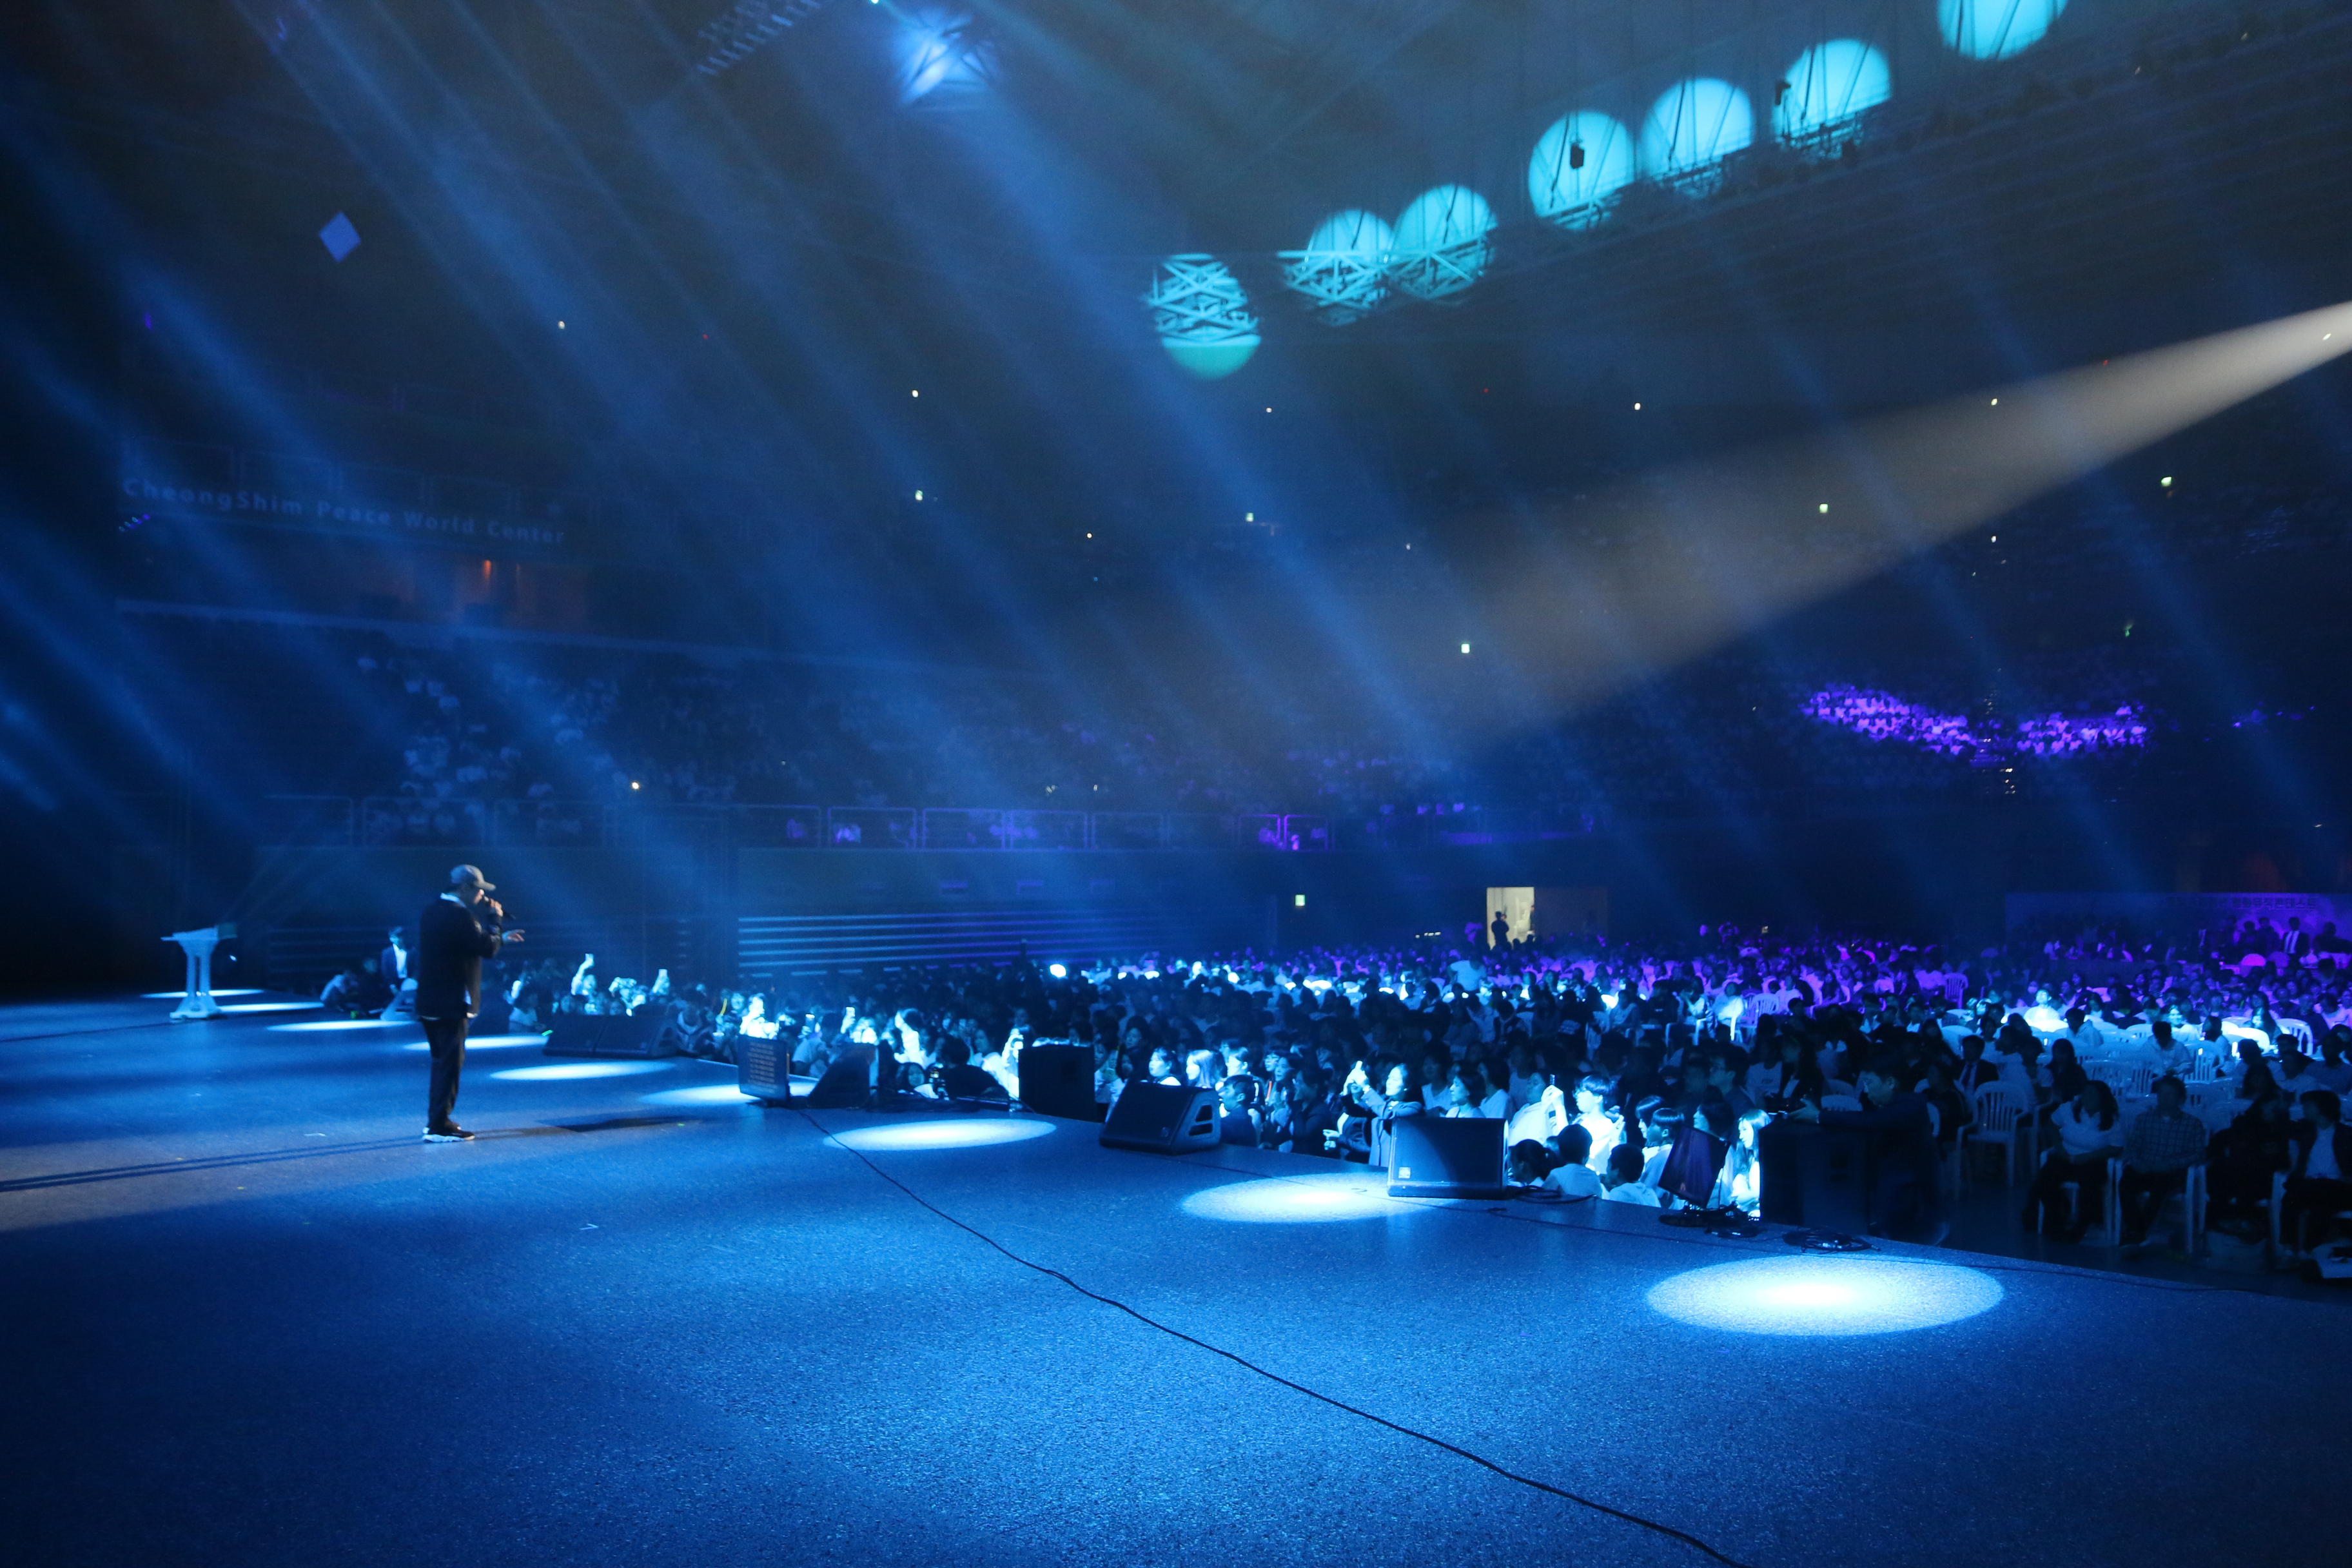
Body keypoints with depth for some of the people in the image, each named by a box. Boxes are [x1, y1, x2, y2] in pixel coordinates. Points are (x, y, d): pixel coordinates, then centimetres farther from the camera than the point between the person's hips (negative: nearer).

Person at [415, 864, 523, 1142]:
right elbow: (487, 949, -18)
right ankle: (440, 1127, -1)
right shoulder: (459, 915, -17)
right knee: (451, 1064, -3)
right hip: (452, 1004, -9)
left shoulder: (430, 912, 13)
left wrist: (499, 938, 24)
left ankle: (437, 1121, 25)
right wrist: (495, 919, -5)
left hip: (429, 1003, 9)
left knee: (444, 1063, 18)